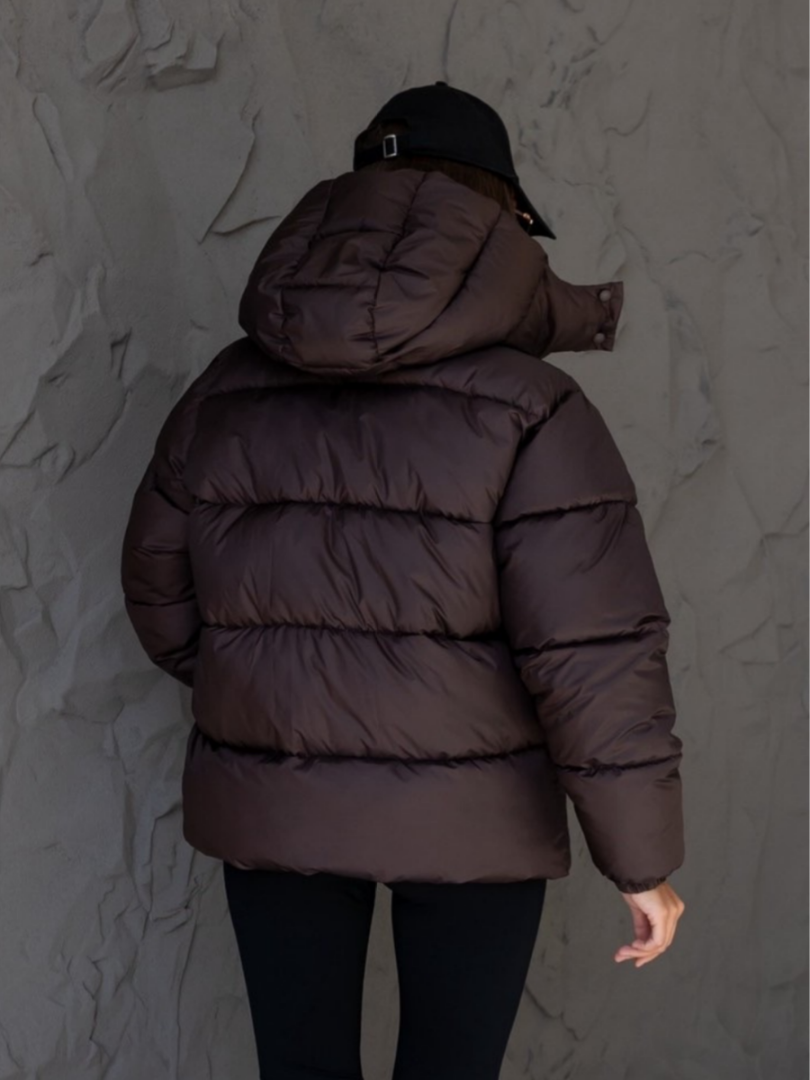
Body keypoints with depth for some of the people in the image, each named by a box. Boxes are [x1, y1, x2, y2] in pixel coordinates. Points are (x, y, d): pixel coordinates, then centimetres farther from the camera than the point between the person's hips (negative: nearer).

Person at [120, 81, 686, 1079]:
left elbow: (159, 593, 9)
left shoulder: (225, 393, 0)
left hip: (269, 807, 4)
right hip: (467, 817, -3)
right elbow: (596, 659, -18)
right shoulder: (526, 411, -15)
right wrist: (642, 858, -8)